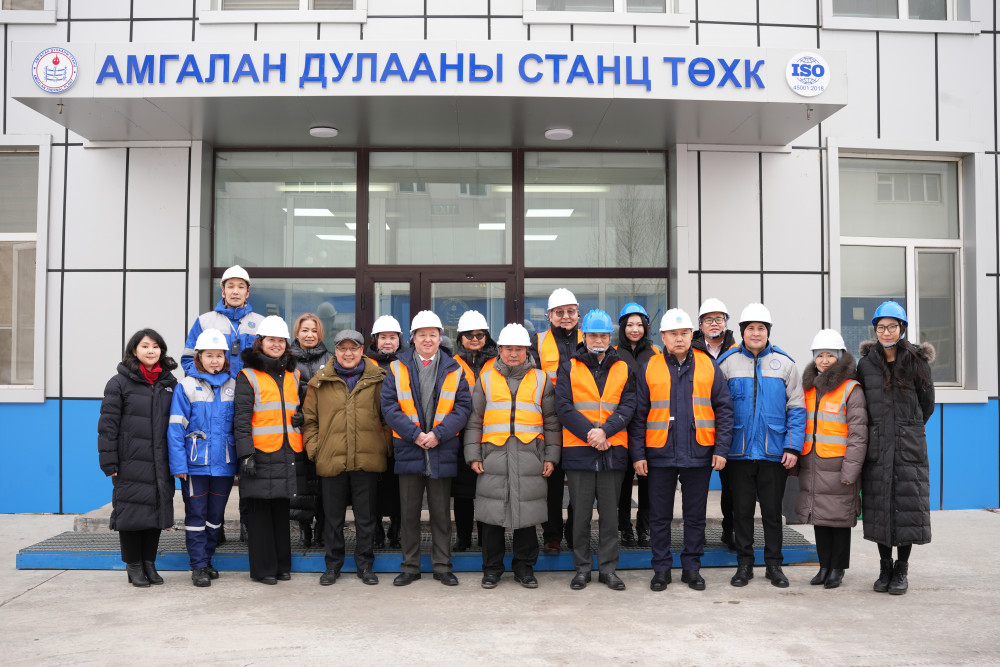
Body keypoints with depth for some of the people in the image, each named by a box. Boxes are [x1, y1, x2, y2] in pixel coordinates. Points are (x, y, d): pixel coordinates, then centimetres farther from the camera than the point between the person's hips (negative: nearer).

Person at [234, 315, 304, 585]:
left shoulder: (293, 374, 16)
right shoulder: (248, 376, 1)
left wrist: (302, 452, 16)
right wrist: (246, 454, -15)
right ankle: (263, 568, 8)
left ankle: (282, 565, 19)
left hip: (288, 454, 5)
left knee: (282, 509, 11)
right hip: (261, 454, -4)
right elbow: (241, 418, -6)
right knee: (260, 511, 0)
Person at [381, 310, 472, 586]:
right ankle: (410, 567, 19)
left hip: (442, 452, 0)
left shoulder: (454, 370, 5)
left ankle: (442, 566, 18)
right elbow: (389, 406, -3)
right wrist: (415, 434, -13)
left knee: (441, 512, 8)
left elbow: (463, 407, -1)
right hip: (408, 450, 0)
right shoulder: (397, 368, 4)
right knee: (409, 513, 8)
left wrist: (438, 434, -13)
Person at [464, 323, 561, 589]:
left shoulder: (541, 380, 11)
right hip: (493, 455, 0)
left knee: (527, 512, 4)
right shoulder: (486, 379, 11)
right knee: (492, 515, 2)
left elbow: (551, 422, 12)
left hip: (530, 456, 0)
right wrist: (473, 455, 2)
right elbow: (474, 420, 10)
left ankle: (524, 567, 18)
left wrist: (550, 457, 5)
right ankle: (491, 568, 16)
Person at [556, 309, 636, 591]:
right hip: (578, 450, -1)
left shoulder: (622, 369, 10)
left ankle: (608, 568, 16)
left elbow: (628, 406, 1)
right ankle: (582, 567, 15)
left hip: (613, 450, 1)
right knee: (581, 512, 4)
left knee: (610, 512, 7)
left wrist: (605, 430, -15)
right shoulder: (570, 368, 5)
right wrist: (590, 434, -15)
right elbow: (564, 407, -4)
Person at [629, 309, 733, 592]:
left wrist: (721, 449, -3)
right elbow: (638, 414, 2)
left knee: (695, 515, 9)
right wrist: (638, 454, -3)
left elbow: (724, 409, 4)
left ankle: (692, 567, 22)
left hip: (699, 454, 1)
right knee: (660, 515, 7)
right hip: (660, 454, 0)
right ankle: (661, 568, 19)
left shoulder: (709, 367, 4)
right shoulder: (649, 369, 2)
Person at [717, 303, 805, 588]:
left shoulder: (785, 363, 2)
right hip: (739, 451, 0)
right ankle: (744, 563, 21)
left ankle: (774, 565, 21)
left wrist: (793, 447, -6)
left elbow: (796, 408, 2)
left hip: (774, 452, 0)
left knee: (772, 510, 8)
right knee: (742, 509, 9)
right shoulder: (727, 362, 1)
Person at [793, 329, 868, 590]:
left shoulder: (851, 389, -6)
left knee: (839, 519, 3)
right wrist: (794, 463, 14)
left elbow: (858, 433, -10)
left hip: (837, 468, -6)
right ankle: (824, 566, 23)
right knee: (819, 518, 12)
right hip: (811, 466, 6)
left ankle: (838, 568, 16)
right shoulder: (809, 388, 14)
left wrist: (850, 470, -16)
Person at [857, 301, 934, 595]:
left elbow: (928, 404, 9)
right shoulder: (866, 363, 3)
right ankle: (885, 568, 17)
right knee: (879, 506, 4)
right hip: (877, 446, 2)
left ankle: (901, 570, 12)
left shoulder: (916, 361, -1)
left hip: (909, 447, -1)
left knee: (907, 505, -1)